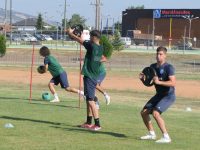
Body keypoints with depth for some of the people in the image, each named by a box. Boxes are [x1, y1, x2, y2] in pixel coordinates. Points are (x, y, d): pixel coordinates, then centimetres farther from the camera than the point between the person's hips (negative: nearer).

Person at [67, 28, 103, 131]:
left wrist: (70, 33, 12)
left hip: (89, 76, -9)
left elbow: (79, 40, -7)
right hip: (94, 76, 9)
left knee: (90, 100, -10)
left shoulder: (91, 46, -16)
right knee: (89, 99, 18)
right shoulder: (100, 48, 6)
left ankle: (97, 124, -14)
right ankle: (89, 122, 26)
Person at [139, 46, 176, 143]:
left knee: (155, 113, -26)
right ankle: (151, 134, 26)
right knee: (144, 112, 9)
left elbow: (173, 83, -28)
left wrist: (159, 82, -34)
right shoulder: (153, 66, 6)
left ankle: (166, 137, -21)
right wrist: (142, 78, -6)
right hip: (159, 95, 9)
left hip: (169, 96, -9)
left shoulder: (168, 67, -17)